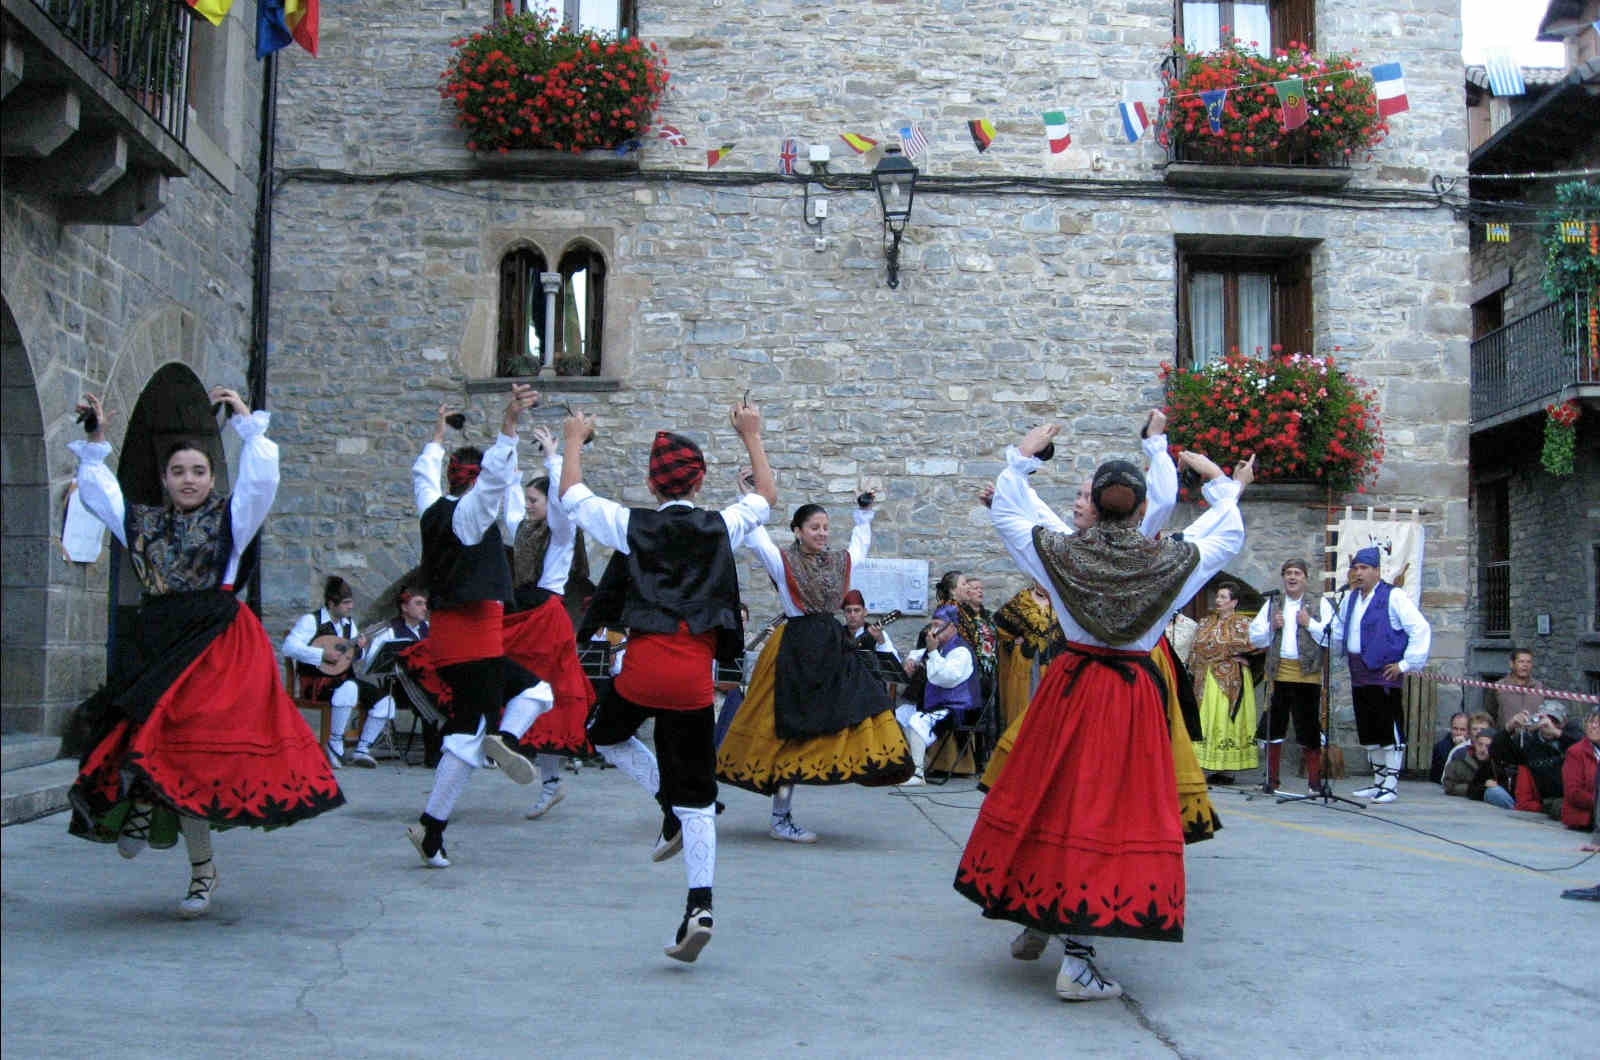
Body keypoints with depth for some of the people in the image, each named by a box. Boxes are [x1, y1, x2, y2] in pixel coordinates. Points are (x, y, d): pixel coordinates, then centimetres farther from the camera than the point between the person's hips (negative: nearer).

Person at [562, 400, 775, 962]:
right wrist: (752, 436, 36)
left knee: (606, 735, 30)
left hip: (644, 666, -1)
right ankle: (699, 908, -3)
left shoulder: (631, 525, 0)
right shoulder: (720, 527, 4)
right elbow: (766, 497, 26)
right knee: (696, 798, 6)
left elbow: (571, 495, 18)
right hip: (695, 673, 2)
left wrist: (575, 442, 33)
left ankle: (670, 806, 11)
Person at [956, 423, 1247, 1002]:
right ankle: (1076, 960, -1)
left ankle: (1033, 925, 32)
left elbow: (1006, 514, 11)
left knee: (1048, 799, 16)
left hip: (1068, 689, 2)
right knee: (1109, 812, 0)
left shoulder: (1060, 552, -7)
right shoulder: (1171, 561, -8)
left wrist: (1020, 459, 23)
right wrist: (1230, 491, 30)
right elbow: (1226, 536, 12)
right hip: (1134, 696, -2)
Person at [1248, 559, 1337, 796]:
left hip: (1308, 676, -3)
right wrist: (1272, 627, -2)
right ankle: (1272, 781, 16)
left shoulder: (1319, 603, 5)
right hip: (1277, 675, 3)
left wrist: (1309, 623, -13)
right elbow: (1255, 638, 14)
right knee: (1273, 729, 6)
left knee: (1309, 731, -2)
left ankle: (1314, 782, 7)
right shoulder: (1272, 603, 15)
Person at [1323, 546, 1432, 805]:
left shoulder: (1393, 596, -8)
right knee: (1367, 732, 13)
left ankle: (1390, 785, 1)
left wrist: (1406, 664, -11)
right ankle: (1378, 782, 23)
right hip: (1359, 674, 8)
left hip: (1384, 673, -8)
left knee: (1390, 730, -5)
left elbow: (1420, 629, -11)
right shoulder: (1350, 598, 16)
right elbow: (1336, 632, 29)